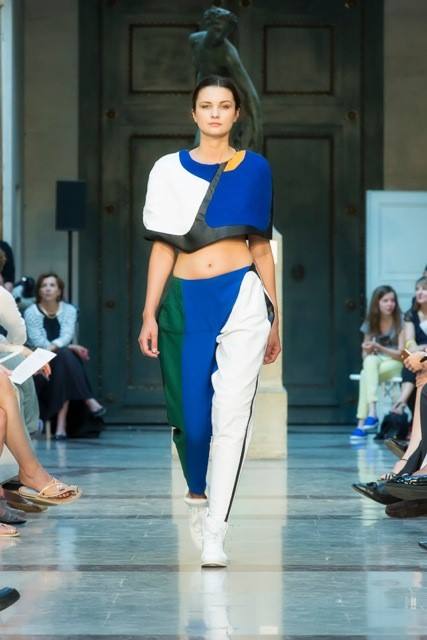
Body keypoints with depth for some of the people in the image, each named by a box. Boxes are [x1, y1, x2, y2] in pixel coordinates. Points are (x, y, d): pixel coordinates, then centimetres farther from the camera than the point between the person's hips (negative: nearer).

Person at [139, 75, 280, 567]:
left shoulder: (254, 168, 8)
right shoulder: (169, 170, 7)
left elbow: (261, 247, 11)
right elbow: (163, 247, 6)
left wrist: (275, 319, 10)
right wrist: (150, 314, -2)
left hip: (241, 296, -1)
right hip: (185, 300, 1)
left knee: (231, 414, -10)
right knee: (189, 413, 3)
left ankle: (214, 534, -8)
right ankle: (198, 495, 33)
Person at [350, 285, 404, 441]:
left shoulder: (400, 322, -6)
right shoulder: (370, 323, 7)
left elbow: (401, 353, -10)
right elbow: (365, 354, 12)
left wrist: (379, 347, -21)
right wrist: (367, 350, -12)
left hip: (396, 364, -4)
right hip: (376, 361, 4)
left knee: (366, 375, -33)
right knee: (370, 361, -34)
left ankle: (362, 423, -39)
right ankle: (371, 414, -43)